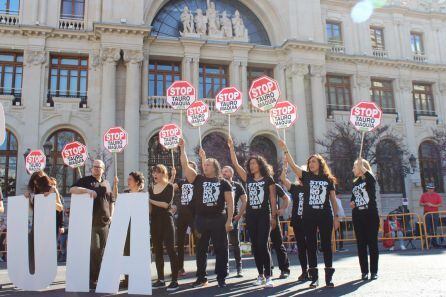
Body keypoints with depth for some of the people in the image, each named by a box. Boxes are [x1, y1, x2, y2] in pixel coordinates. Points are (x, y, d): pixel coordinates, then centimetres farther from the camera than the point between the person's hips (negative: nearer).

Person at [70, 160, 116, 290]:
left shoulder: (106, 184, 18)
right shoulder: (85, 180, 6)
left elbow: (111, 201, 22)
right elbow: (72, 190, -9)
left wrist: (111, 216, 10)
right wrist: (87, 190, -23)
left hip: (104, 222, 4)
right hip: (90, 221, -4)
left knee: (102, 249, 6)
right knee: (94, 248, -9)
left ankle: (100, 277, 16)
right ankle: (92, 279, 0)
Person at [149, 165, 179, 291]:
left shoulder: (169, 186, -4)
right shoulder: (151, 188, 13)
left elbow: (166, 204, -16)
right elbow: (149, 205, 18)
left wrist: (151, 201, -17)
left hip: (166, 220, -6)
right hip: (154, 221, 6)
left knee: (170, 249, -7)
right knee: (157, 250, 7)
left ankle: (175, 280, -5)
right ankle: (161, 279, 15)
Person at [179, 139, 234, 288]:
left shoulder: (223, 183, 3)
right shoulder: (198, 180, 6)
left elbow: (230, 202, 0)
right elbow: (185, 165, -1)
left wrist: (229, 220, -7)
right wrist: (182, 148, -6)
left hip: (219, 219, -2)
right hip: (201, 219, 2)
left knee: (221, 249, 3)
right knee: (201, 250, 9)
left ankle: (221, 278, 14)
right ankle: (201, 277, 20)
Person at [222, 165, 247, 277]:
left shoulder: (237, 186, 4)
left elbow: (244, 201, 2)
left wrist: (240, 215, -7)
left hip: (233, 218, -2)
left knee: (235, 243, -1)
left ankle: (239, 268, 7)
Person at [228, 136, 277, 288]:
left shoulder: (268, 180, 0)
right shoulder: (248, 179, 9)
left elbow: (272, 199, 0)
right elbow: (235, 164, 5)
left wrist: (273, 216, -4)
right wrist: (231, 147, 0)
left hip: (264, 215, -4)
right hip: (250, 215, 4)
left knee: (263, 245, -10)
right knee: (255, 246, 7)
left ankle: (268, 277, -4)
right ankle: (260, 275, 18)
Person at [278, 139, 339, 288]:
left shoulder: (328, 179, 5)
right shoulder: (306, 176, 4)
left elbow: (333, 199, 8)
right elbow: (293, 165, -9)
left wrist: (336, 216, 5)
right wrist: (285, 150, -18)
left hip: (325, 215, 0)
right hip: (309, 216, 0)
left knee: (326, 245, 4)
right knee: (311, 245, 5)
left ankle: (329, 276, 13)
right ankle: (314, 277, 13)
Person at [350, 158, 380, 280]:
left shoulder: (370, 179, -1)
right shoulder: (355, 183, 16)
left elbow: (369, 176, -26)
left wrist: (361, 165, -20)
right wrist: (352, 202, 7)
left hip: (371, 215, -5)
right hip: (357, 216, 5)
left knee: (372, 243, 0)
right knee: (361, 244, 4)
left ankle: (374, 271, 8)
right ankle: (364, 271, 10)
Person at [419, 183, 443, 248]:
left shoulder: (437, 195, 6)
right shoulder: (423, 195, 7)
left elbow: (440, 204, 1)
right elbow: (420, 204, 8)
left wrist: (433, 205, -13)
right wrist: (426, 204, -11)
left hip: (435, 213, 0)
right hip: (427, 213, 0)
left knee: (434, 229, 2)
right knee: (427, 229, -1)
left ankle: (434, 242, 7)